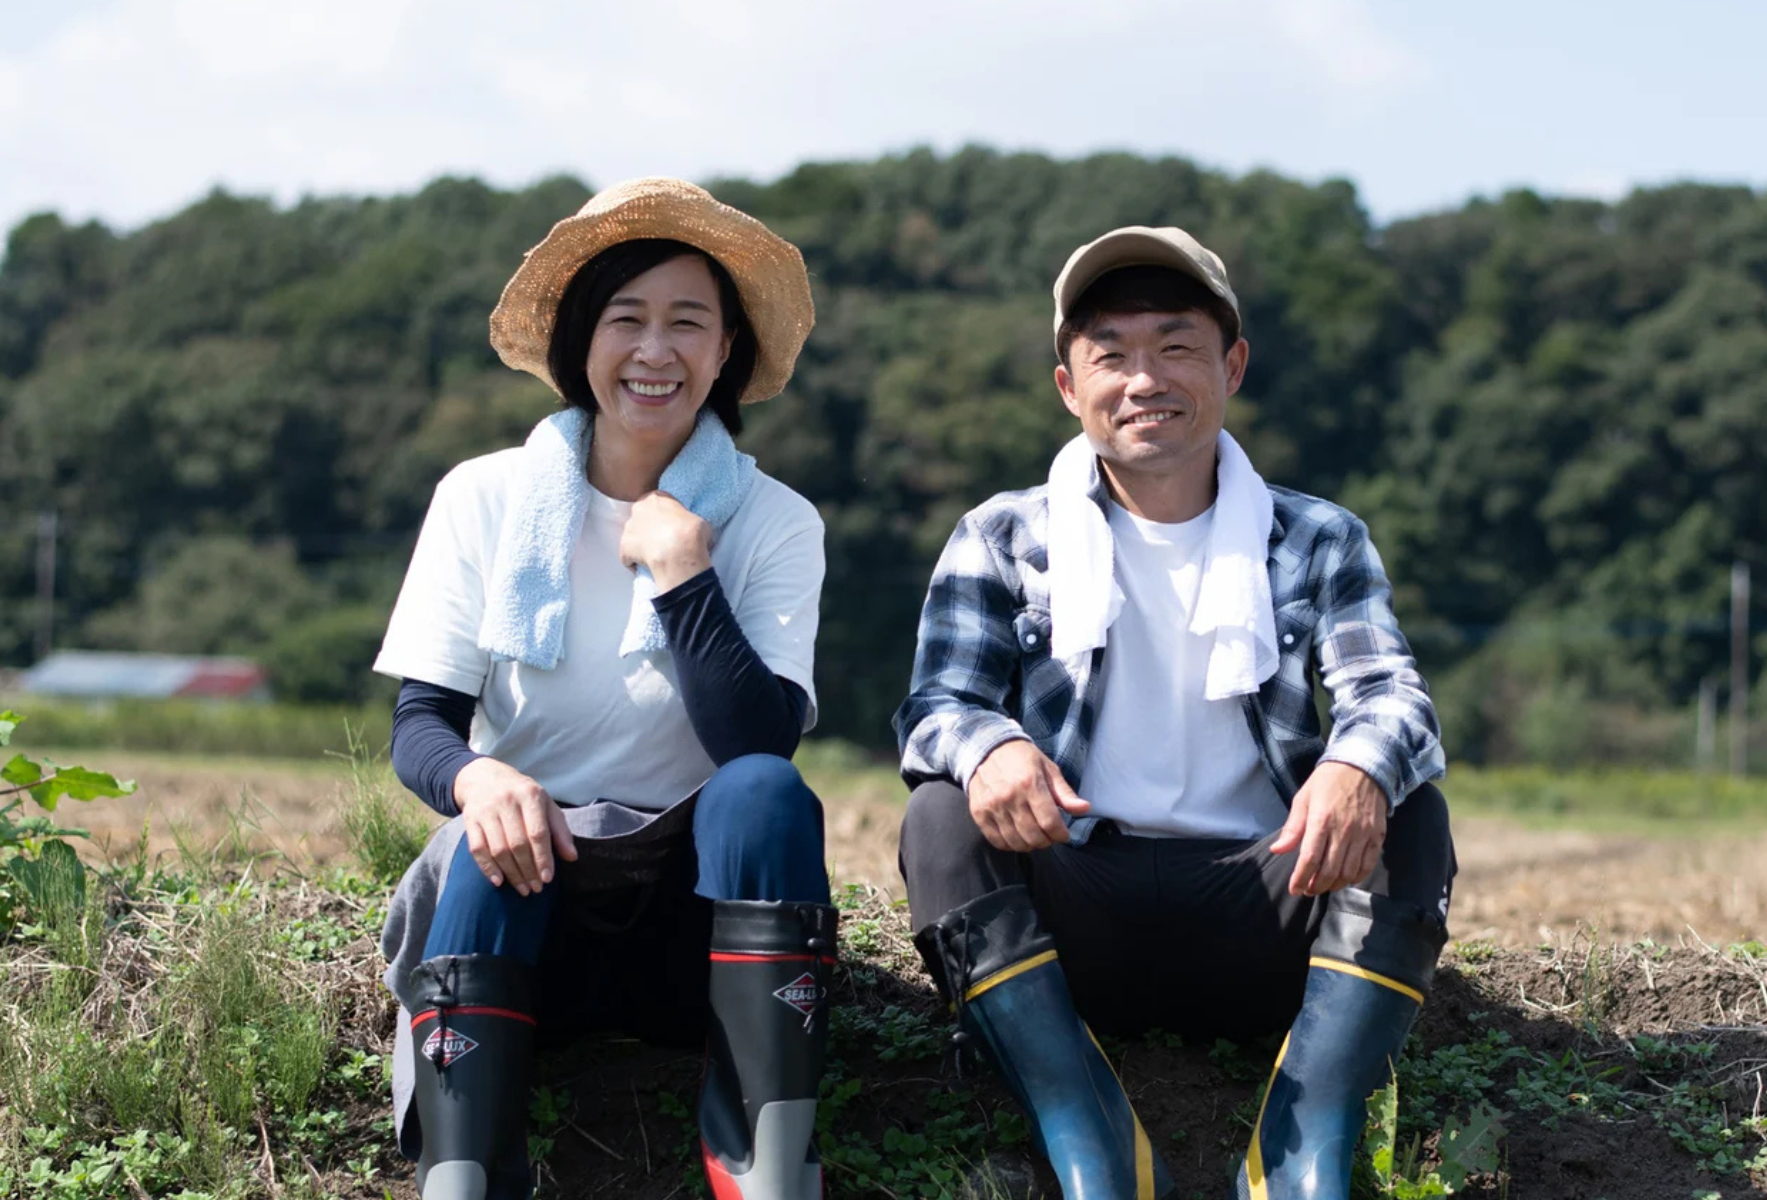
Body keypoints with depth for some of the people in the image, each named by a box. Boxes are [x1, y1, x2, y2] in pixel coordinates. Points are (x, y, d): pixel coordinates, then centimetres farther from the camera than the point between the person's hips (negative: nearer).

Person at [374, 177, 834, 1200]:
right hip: (526, 896, 0)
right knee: (487, 845, -32)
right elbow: (419, 725, -4)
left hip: (702, 905, 0)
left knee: (763, 790, -30)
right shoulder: (485, 499, 1)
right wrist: (478, 779, -27)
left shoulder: (776, 524, -1)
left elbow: (764, 743, -15)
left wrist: (680, 567, -21)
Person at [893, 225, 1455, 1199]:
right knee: (943, 819, -27)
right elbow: (935, 704, -2)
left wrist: (1360, 768, -31)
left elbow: (1390, 693, -4)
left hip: (1258, 916, 1)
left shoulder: (1318, 544, 14)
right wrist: (989, 749, -30)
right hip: (1075, 917, 0)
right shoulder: (1002, 542, 11)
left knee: (1408, 819, -24)